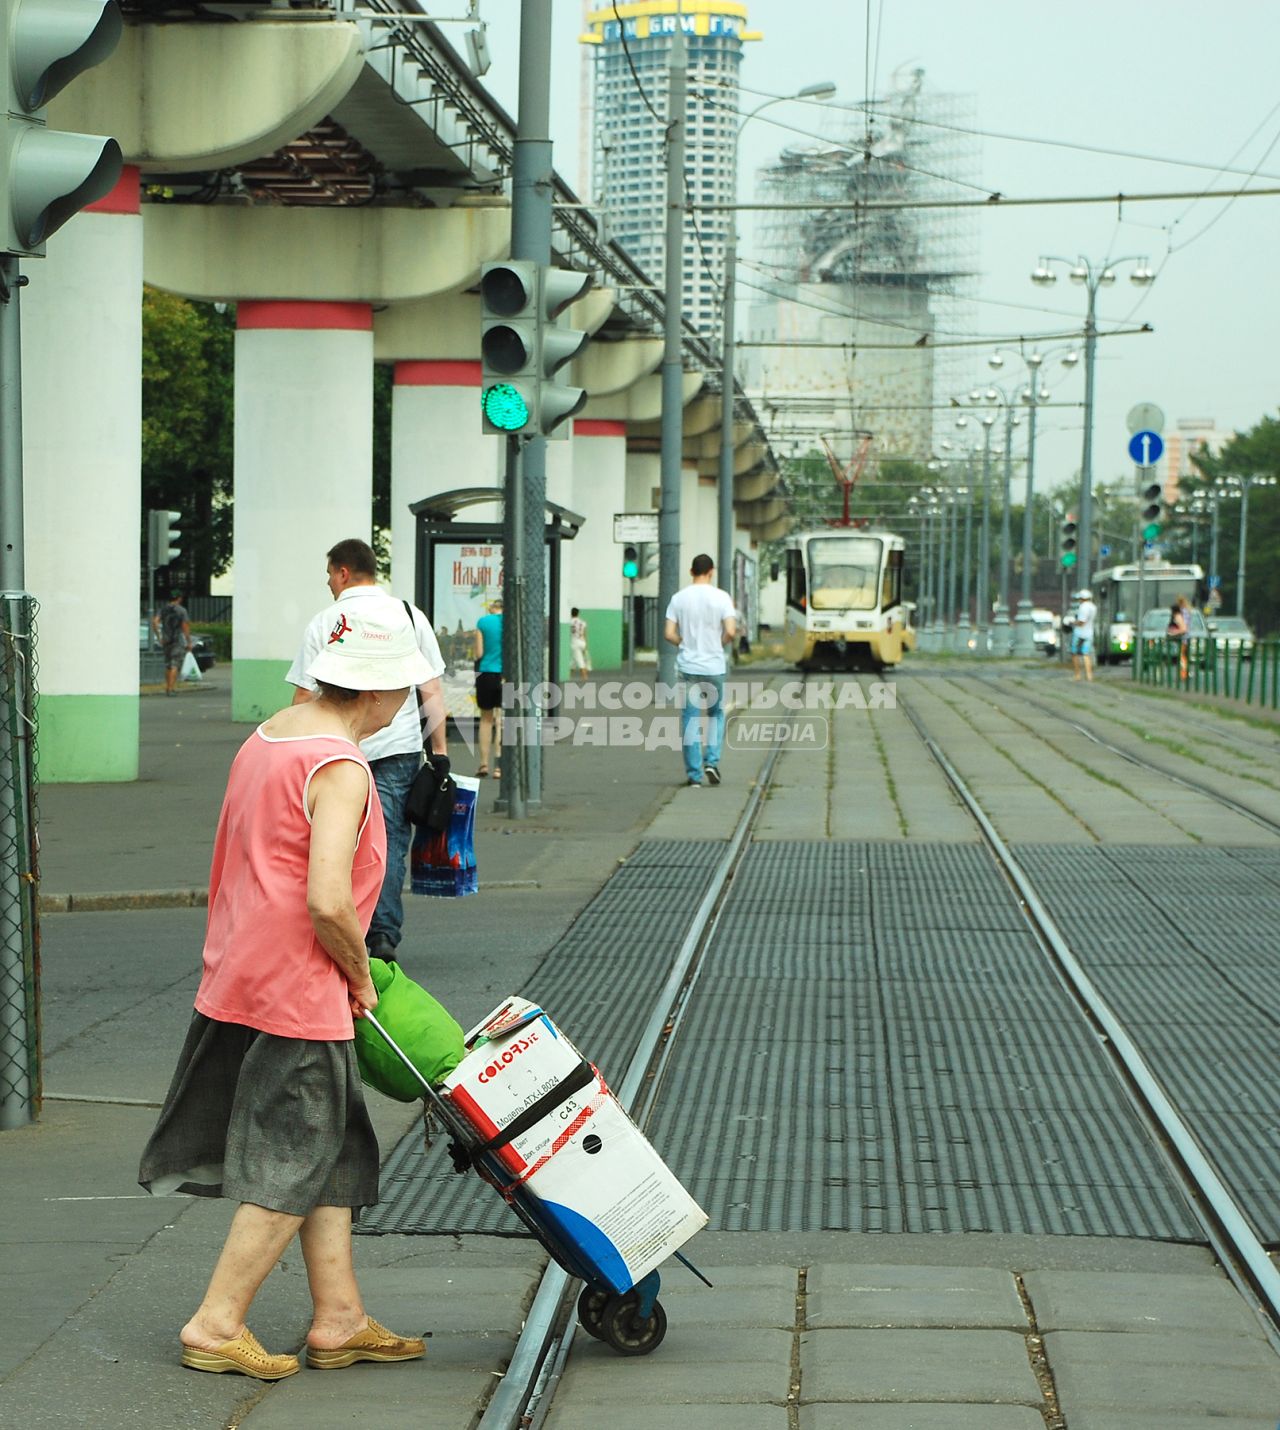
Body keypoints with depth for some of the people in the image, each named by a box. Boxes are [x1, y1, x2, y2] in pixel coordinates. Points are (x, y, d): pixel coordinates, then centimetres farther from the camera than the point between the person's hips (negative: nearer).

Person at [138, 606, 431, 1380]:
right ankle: (216, 1324, 6)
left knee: (336, 1154, 16)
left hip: (246, 979, 10)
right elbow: (327, 902, -28)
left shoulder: (268, 737, 11)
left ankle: (340, 1318, 19)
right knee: (293, 1172, 1)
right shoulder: (341, 769, -19)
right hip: (299, 993, -10)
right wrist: (360, 976, -9)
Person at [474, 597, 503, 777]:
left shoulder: (483, 622, -1)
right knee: (501, 720, 1)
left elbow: (479, 653, -2)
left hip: (486, 674, 0)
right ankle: (498, 766, -7)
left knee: (486, 719, 15)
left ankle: (484, 764, 16)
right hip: (506, 675, 0)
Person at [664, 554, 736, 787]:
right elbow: (730, 631, -14)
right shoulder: (721, 597, -6)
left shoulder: (679, 598, -1)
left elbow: (668, 634, -4)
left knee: (690, 719, 5)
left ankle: (693, 774, 4)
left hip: (688, 666, 1)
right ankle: (712, 762, 3)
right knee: (716, 714, 18)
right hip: (714, 667, -1)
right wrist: (721, 643, 7)